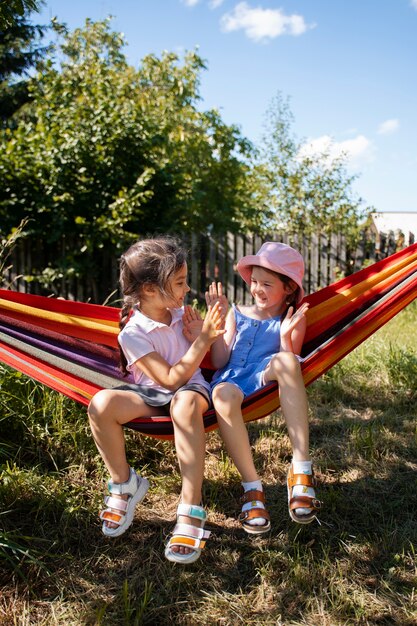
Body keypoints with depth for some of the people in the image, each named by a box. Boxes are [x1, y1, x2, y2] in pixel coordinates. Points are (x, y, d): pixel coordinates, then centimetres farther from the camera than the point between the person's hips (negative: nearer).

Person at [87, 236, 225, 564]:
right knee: (101, 404, -31)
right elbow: (171, 378, -20)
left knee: (185, 405, -39)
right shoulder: (132, 333, -13)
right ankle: (124, 483, -7)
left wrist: (210, 332, -8)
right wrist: (203, 339, -22)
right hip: (150, 395, -1)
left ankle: (191, 509, -33)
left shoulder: (181, 313, 0)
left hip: (190, 388, 1)